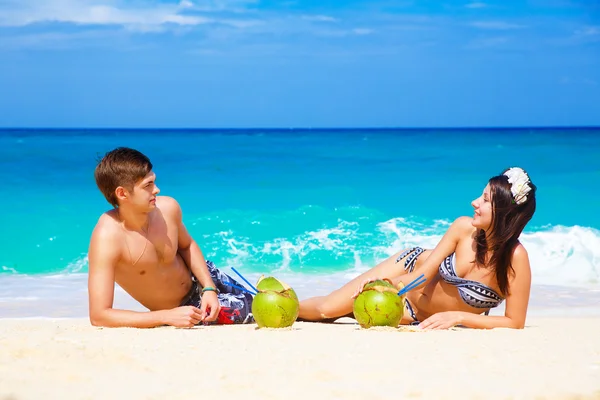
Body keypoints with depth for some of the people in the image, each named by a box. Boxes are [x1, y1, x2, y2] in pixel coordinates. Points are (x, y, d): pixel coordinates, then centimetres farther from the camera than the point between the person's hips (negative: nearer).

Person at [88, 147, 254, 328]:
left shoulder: (168, 208, -20)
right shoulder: (107, 237, -36)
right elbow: (98, 315, -41)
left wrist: (209, 288, -10)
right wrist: (168, 316, -41)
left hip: (199, 281, 4)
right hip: (176, 310, -4)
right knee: (251, 312, -2)